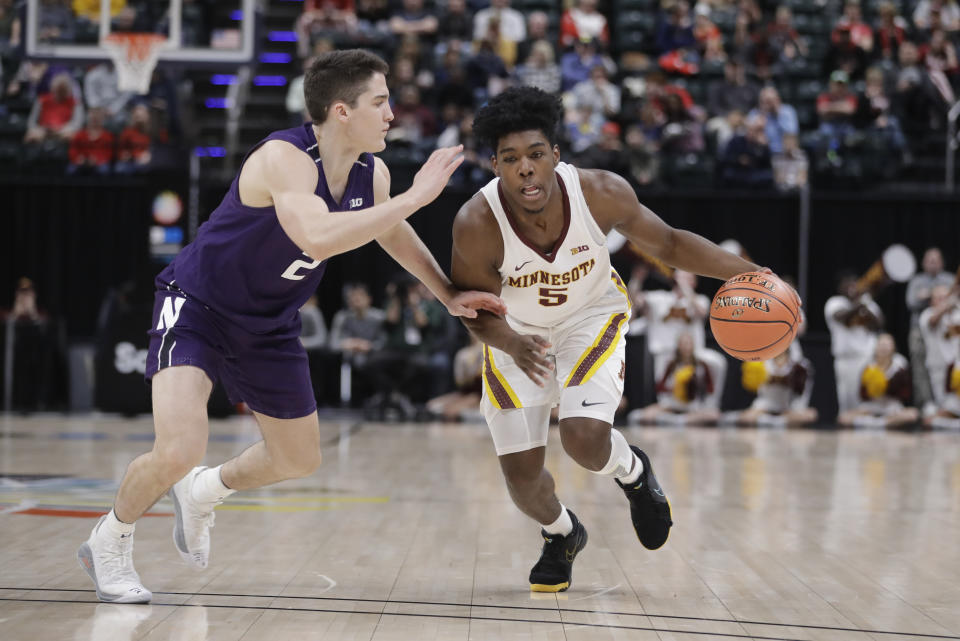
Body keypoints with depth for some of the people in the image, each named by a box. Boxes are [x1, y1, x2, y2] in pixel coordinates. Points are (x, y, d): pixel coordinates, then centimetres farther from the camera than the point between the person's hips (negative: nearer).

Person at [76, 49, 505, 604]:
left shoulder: (371, 174, -7)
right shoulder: (285, 158, -31)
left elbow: (393, 233, 16)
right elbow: (318, 237, -48)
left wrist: (449, 294, 14)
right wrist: (417, 195, -43)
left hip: (269, 326, 8)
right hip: (197, 308, -8)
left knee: (300, 459, 17)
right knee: (179, 451, -24)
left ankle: (204, 492, 47)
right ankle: (109, 542, 6)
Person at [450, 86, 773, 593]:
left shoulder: (600, 192, -28)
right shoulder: (476, 224, -31)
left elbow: (667, 244, -10)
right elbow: (475, 306, -16)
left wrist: (747, 273, -20)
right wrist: (513, 345, -38)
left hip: (591, 316, -1)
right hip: (517, 333, 1)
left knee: (585, 440, -24)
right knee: (520, 475, -1)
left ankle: (632, 471, 15)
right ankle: (561, 535, 36)